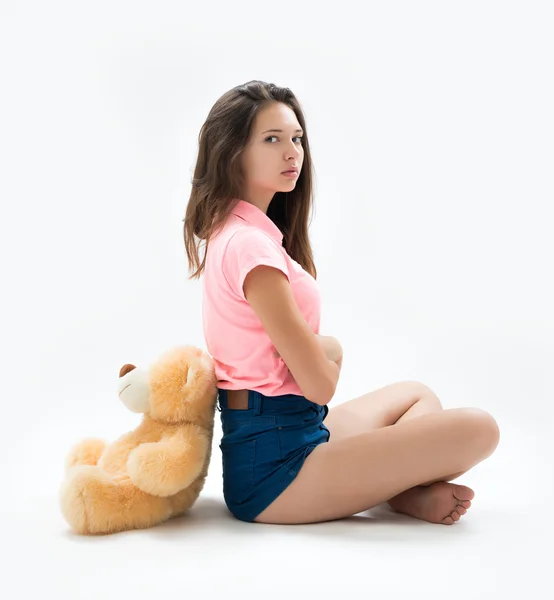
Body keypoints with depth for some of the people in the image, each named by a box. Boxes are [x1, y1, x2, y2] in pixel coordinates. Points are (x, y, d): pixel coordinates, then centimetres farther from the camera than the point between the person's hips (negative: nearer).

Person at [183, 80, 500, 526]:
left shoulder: (227, 233, 12)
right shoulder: (250, 244, -20)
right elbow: (319, 384, -18)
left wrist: (312, 349, -6)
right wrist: (328, 351, 4)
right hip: (273, 462, -10)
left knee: (415, 394, 29)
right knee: (477, 429, -18)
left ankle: (393, 484, 3)